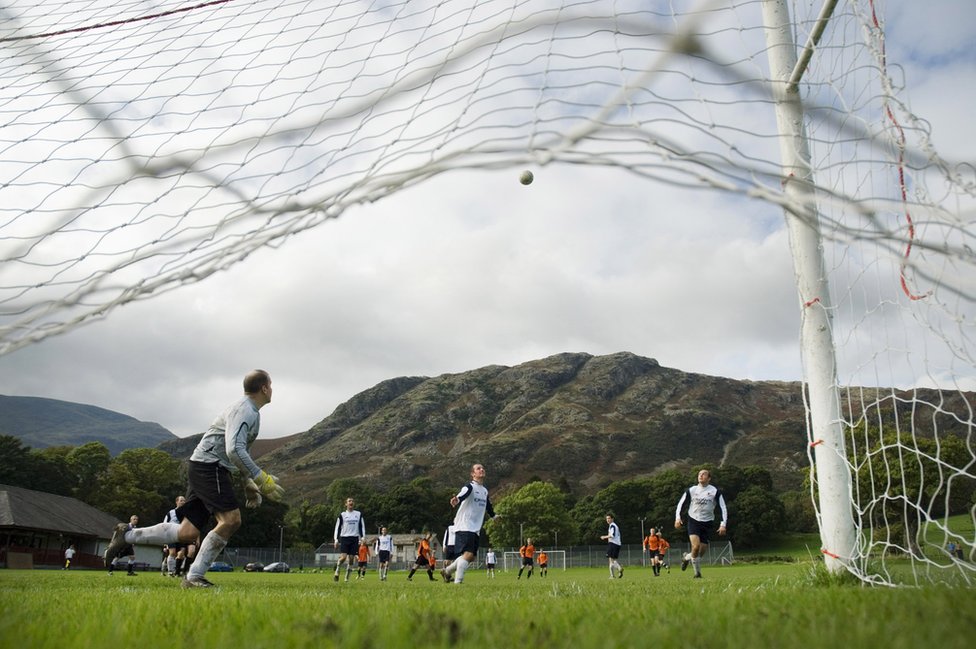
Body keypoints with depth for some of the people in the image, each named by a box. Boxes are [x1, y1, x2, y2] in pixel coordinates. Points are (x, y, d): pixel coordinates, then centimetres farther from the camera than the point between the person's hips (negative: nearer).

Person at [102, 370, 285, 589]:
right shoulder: (245, 410, -13)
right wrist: (261, 479, -24)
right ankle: (194, 577, -14)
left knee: (187, 533, 4)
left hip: (202, 468, 10)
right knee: (231, 520, -18)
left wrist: (249, 484, 21)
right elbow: (234, 450, -26)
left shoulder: (250, 412, 20)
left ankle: (127, 535, 12)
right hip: (209, 465, -10)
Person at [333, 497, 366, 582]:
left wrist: (362, 538, 2)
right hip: (344, 538, -2)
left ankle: (347, 577, 10)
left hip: (354, 539, 2)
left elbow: (362, 526, 12)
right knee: (343, 557, -15)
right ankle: (337, 572, 6)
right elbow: (337, 527, 5)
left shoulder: (359, 514, 9)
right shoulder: (342, 515, 5)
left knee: (351, 558, 0)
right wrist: (336, 540, -2)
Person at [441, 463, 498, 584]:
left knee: (472, 556, 8)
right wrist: (456, 500, -56)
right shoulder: (469, 487, -10)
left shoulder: (485, 490, 16)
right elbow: (462, 495, -33)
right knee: (468, 554, -19)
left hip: (476, 529, 8)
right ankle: (457, 582, -11)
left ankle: (447, 571, 26)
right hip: (464, 527, -8)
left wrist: (493, 515, 51)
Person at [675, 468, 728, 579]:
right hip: (693, 521, -1)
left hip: (707, 523, 1)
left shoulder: (715, 491, -2)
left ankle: (686, 558, 32)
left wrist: (723, 524, -11)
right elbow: (680, 503, 8)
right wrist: (677, 518, -5)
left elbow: (723, 508, -1)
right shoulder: (691, 490, 1)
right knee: (696, 546, -21)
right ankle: (697, 573, -3)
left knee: (702, 551, 1)